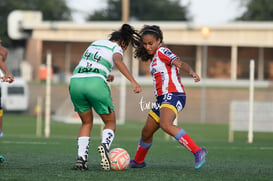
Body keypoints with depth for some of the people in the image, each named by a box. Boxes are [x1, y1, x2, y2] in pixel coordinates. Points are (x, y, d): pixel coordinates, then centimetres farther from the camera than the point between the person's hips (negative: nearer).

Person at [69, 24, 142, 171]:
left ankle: (81, 158, 3)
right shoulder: (116, 48, 9)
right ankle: (105, 145, -19)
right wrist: (133, 81, -22)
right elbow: (118, 61, -15)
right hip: (95, 83, -5)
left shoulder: (95, 43, 28)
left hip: (75, 81, 5)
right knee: (110, 123, 12)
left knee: (86, 123, 22)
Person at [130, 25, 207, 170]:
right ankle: (138, 161, 40)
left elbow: (180, 63, -19)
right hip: (162, 98, 9)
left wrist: (191, 72, -38)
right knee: (146, 132, 18)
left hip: (173, 95, -9)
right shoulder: (153, 58, 23)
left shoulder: (162, 52, -3)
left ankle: (198, 152, -39)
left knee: (165, 125, -33)